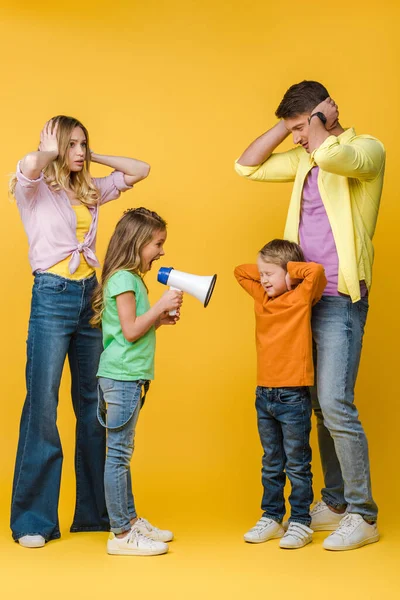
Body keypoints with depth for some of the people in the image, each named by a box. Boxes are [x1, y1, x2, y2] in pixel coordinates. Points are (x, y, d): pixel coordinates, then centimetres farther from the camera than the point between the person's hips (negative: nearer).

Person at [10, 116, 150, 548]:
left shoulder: (92, 190, 16)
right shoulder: (35, 188, 0)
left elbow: (140, 169, 20)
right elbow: (29, 164, -23)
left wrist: (93, 157, 15)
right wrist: (50, 153, -3)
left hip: (90, 297, 6)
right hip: (52, 297, -6)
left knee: (92, 406, 9)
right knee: (42, 405, -7)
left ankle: (95, 511, 18)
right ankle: (32, 519, 1)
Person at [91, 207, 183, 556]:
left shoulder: (130, 278, 17)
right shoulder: (123, 279, -13)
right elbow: (130, 331, -19)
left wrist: (161, 319, 9)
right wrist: (161, 305, -15)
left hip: (128, 377, 10)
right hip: (122, 377, -10)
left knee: (122, 454, 16)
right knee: (119, 455, -5)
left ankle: (130, 520, 25)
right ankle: (121, 535, 0)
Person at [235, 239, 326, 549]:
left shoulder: (301, 297, -7)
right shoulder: (261, 297, 9)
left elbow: (317, 271, -24)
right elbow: (240, 271, 21)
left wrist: (289, 269, -9)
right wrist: (267, 269, 8)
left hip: (293, 396, -6)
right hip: (264, 395, 6)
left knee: (297, 465, 2)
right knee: (271, 464, 15)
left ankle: (300, 523, 10)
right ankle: (272, 518, 25)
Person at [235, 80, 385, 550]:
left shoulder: (366, 150, -5)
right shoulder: (304, 159, 17)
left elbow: (331, 154, -27)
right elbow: (246, 166, 17)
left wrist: (317, 122, -7)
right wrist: (287, 126, 10)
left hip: (340, 300, -7)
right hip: (305, 297, 8)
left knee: (335, 405, -13)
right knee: (320, 406, 10)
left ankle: (362, 516, -3)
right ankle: (335, 502, 21)